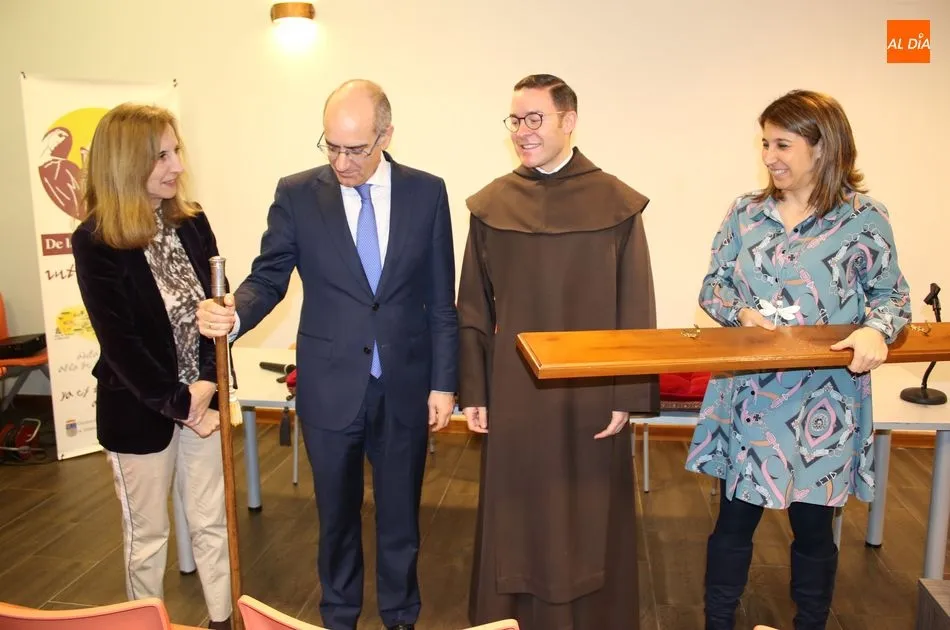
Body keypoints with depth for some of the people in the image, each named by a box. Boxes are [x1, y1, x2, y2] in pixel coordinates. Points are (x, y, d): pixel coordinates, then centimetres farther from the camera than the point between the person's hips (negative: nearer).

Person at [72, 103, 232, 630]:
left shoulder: (192, 222, -2)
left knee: (211, 523, 15)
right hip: (137, 409, -4)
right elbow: (119, 342, -15)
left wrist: (207, 384, -15)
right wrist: (178, 404, -13)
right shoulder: (95, 241, -14)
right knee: (147, 534, 14)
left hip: (203, 398, 4)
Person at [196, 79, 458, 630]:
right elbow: (269, 278, -2)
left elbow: (442, 300, -1)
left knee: (401, 515, 17)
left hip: (406, 388, 0)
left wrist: (444, 383, -2)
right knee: (337, 516, 19)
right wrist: (234, 313, -24)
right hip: (330, 388, 0)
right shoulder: (297, 195, -4)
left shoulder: (426, 192, -3)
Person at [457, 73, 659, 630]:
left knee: (590, 520, 12)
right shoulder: (491, 205, 1)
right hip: (514, 392, 2)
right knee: (517, 518, 13)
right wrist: (473, 391, 1)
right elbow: (473, 309, 3)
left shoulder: (617, 204, -4)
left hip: (590, 393, -1)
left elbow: (636, 312, -3)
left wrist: (628, 395, -6)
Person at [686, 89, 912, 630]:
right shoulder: (746, 211, 3)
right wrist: (742, 312, -13)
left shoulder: (863, 218, -4)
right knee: (734, 519, 12)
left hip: (822, 404, -2)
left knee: (813, 525, 13)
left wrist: (877, 329, -19)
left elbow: (892, 294, 3)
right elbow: (713, 286, 8)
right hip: (748, 396, 2)